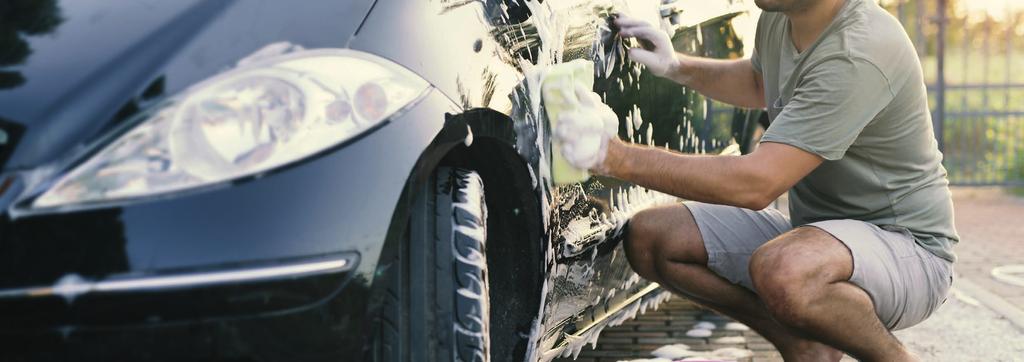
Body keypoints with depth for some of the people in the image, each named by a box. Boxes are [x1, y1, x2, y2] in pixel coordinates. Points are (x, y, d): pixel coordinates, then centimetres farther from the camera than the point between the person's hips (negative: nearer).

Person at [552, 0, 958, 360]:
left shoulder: (860, 55, -29)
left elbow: (756, 186, -33)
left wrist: (615, 156, -35)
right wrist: (677, 67, 5)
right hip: (815, 229, 8)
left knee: (782, 269, -41)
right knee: (648, 238, -4)